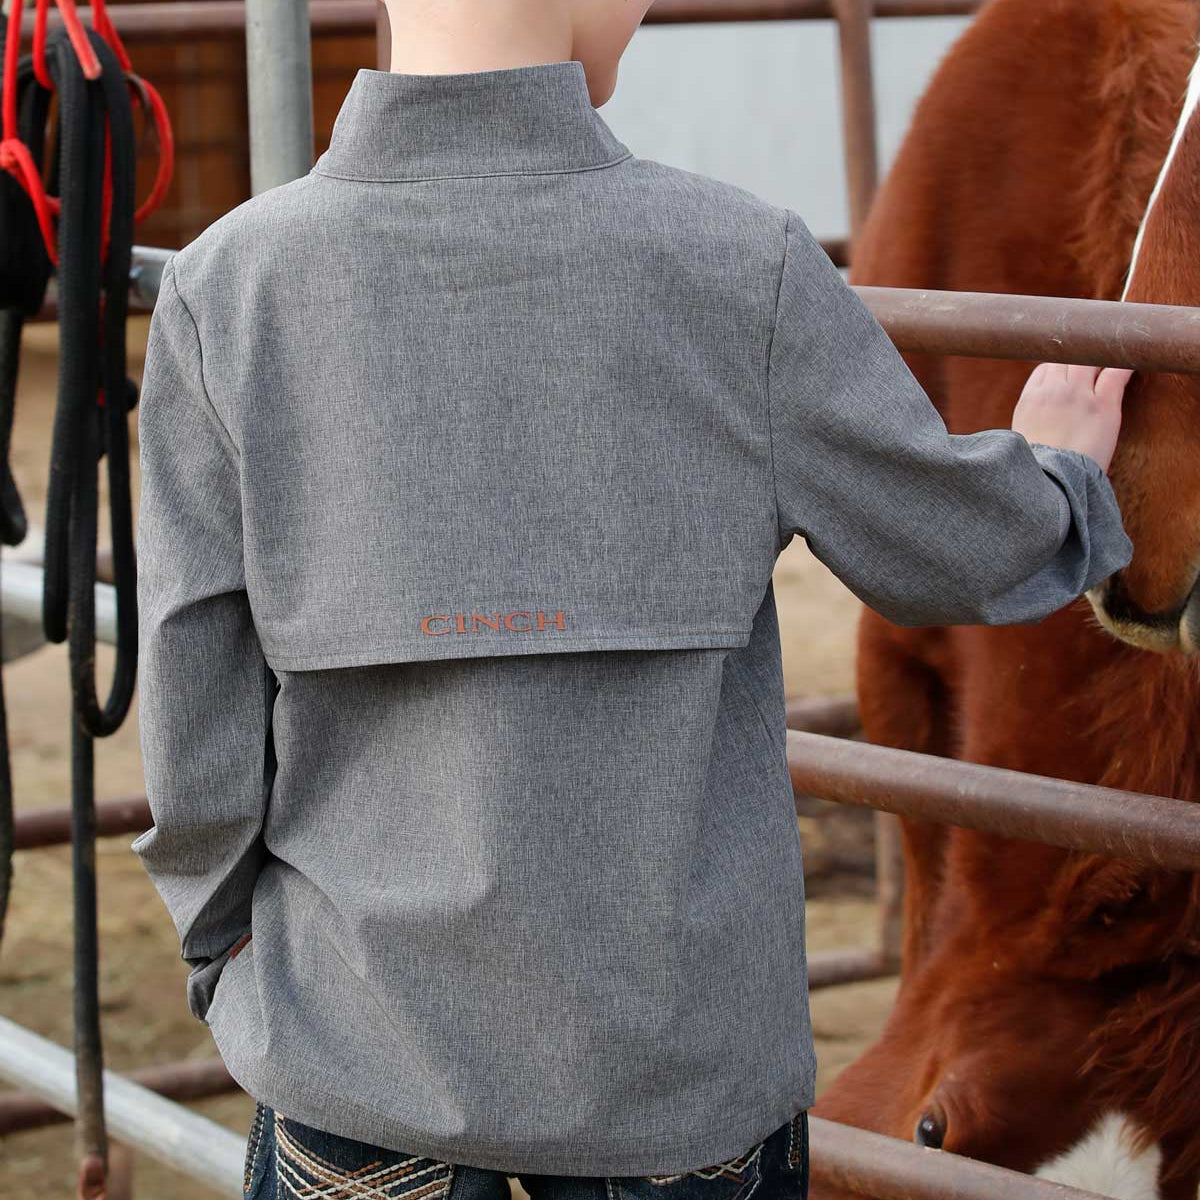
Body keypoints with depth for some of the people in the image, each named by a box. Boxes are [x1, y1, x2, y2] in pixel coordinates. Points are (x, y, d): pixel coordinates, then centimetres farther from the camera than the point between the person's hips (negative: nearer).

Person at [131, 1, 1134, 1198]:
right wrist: (1064, 474, 25)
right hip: (684, 1062, -1)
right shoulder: (743, 265, -13)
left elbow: (193, 705, -4)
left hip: (356, 1059, 1)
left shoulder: (224, 285, -10)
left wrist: (226, 954, 13)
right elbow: (954, 552, 1)